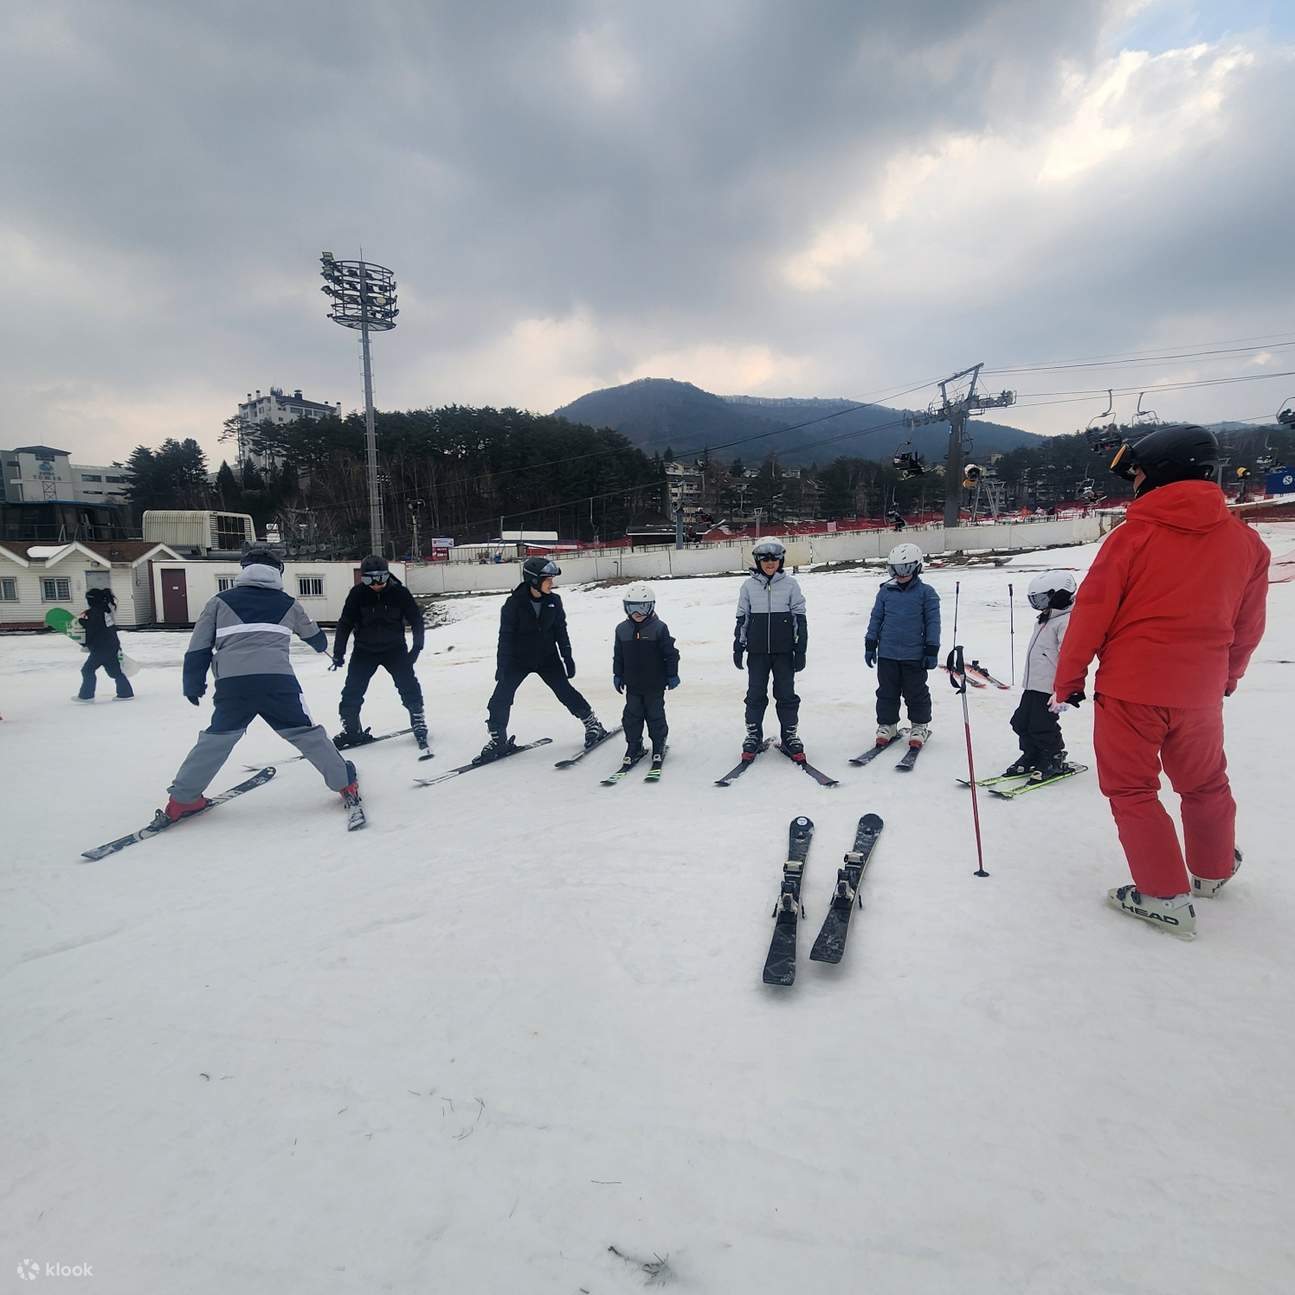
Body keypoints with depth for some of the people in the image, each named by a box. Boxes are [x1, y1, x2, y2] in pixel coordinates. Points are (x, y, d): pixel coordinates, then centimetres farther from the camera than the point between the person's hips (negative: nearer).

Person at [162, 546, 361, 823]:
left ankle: (182, 799, 21)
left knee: (216, 740, 19)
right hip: (277, 681, -1)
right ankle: (345, 783, 10)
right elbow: (315, 636, 34)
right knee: (307, 734, 10)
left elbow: (198, 648, 13)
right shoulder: (288, 603, 18)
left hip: (232, 684, 1)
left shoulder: (220, 601, 16)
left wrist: (193, 685, 22)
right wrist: (322, 645, 57)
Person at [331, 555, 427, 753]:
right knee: (352, 690, 0)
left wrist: (417, 647, -11)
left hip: (394, 648, -1)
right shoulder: (357, 594, -11)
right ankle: (351, 729, 16)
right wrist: (338, 653, -5)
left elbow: (416, 619, -3)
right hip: (365, 650, 1)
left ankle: (418, 722, 4)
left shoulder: (399, 592, -12)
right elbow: (345, 623, -3)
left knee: (408, 685, -11)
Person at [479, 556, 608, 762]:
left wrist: (568, 657, 2)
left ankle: (593, 725, 17)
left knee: (566, 692, 1)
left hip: (547, 658, 2)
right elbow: (506, 636, -13)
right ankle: (498, 739, 11)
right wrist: (502, 666, -15)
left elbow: (561, 631, 3)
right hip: (518, 659, -1)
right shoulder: (514, 603, -17)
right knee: (500, 698, -6)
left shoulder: (553, 601, -7)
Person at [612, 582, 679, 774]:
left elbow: (670, 653, -5)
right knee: (632, 716, 7)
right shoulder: (622, 629, 1)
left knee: (655, 715, 7)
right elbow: (618, 655, 10)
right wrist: (617, 675, 9)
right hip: (632, 685, 3)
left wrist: (672, 675, -5)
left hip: (654, 684, -3)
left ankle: (659, 747, 21)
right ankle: (634, 747, 21)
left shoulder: (659, 628, -10)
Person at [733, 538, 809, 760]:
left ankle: (790, 735, 18)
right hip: (757, 651, 1)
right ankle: (753, 734, 21)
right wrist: (738, 646, 6)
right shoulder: (749, 585, 3)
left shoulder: (790, 584, 0)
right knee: (755, 694, 7)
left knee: (786, 694, 5)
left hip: (784, 650, -1)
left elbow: (799, 618, 3)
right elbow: (742, 618, 9)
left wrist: (801, 650, 0)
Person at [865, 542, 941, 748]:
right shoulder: (885, 592, 3)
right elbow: (875, 619, 9)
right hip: (887, 654, 2)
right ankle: (886, 725, 24)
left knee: (916, 693, 8)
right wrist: (870, 645, 8)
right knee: (887, 692, 11)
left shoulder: (926, 593, -4)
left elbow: (933, 622, -2)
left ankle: (920, 726, 25)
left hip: (914, 655, -2)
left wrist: (932, 650, -5)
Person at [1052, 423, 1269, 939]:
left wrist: (1067, 679, -3)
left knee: (1131, 789, 8)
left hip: (1130, 686, -5)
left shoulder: (1134, 534, -12)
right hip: (1199, 691, 5)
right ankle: (1213, 873, 43)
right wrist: (1226, 678, 28)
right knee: (1205, 783, 24)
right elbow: (1248, 627, 13)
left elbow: (1091, 613, -11)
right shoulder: (1246, 542, 4)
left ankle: (1167, 896, 10)